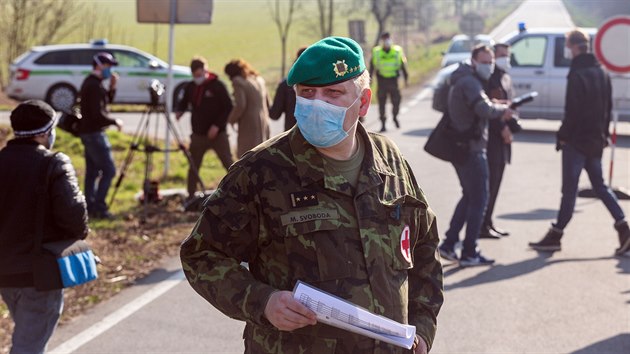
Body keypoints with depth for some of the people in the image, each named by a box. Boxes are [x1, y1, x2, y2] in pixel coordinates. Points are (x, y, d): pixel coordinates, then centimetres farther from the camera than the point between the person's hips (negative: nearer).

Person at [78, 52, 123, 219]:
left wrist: (112, 87, 5)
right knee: (108, 169, -7)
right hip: (94, 133, -10)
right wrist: (115, 122, -11)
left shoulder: (90, 83, 13)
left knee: (92, 171, 12)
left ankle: (90, 207, 15)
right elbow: (98, 114, -24)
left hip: (88, 132, 10)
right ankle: (99, 207, -7)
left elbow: (107, 100, 20)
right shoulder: (94, 86, -18)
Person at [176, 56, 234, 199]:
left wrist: (217, 125, -17)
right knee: (193, 167, 9)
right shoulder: (190, 87, 6)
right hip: (198, 135, 5)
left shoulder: (217, 86, -9)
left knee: (229, 164, -6)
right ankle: (191, 196, 20)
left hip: (218, 134, -5)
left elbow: (228, 108, -9)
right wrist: (179, 111, -3)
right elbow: (184, 102, 21)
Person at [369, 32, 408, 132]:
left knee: (396, 101, -2)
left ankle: (395, 117, 27)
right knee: (381, 103, -2)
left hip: (393, 80, 0)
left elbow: (403, 65, 10)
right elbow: (372, 67, 8)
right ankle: (383, 124, 5)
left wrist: (406, 78, 8)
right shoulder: (376, 52, 3)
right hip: (381, 80, 0)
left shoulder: (397, 51, 4)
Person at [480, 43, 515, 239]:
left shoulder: (506, 78, 18)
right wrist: (502, 128, -18)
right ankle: (482, 225, -2)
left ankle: (488, 222, 19)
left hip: (502, 137, 9)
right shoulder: (489, 78, -12)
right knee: (489, 181, -7)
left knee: (495, 181, 12)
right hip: (491, 136, -9)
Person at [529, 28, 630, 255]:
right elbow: (607, 108, 17)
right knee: (600, 185, 15)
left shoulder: (577, 75, -15)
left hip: (577, 140, -8)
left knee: (569, 189, -4)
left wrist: (563, 136, -10)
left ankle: (555, 236, 3)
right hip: (595, 140, 8)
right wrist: (603, 134, 19)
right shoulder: (601, 73, 13)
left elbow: (572, 111, -19)